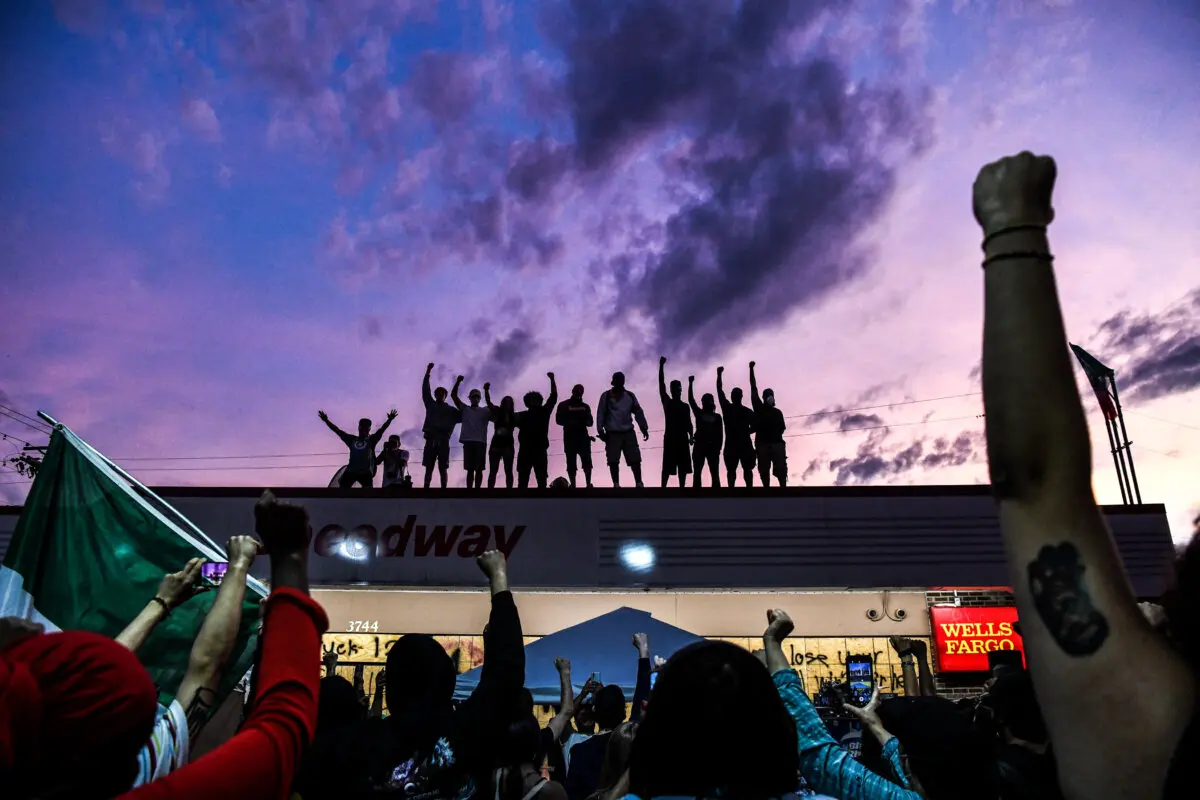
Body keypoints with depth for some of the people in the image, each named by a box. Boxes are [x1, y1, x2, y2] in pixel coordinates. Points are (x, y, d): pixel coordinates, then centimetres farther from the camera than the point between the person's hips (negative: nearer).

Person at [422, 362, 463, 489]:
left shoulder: (451, 410, 14)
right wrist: (428, 371, 3)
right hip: (431, 441, 1)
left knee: (442, 469, -1)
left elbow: (464, 417, 10)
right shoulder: (431, 405, 16)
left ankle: (444, 488, -4)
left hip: (443, 442, -1)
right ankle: (426, 488, -3)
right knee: (428, 468, 0)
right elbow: (425, 390, 10)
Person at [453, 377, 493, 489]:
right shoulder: (464, 409, 17)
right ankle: (469, 488, -1)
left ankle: (477, 488, -3)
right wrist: (458, 381, -2)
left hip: (481, 442, 0)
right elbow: (453, 395, 10)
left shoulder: (485, 410, 16)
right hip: (468, 441, 1)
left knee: (479, 469, -2)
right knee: (470, 469, 1)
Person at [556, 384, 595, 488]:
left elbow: (590, 422, 11)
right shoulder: (564, 405, 8)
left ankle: (588, 485, -3)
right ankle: (573, 485, -5)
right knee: (571, 463, -5)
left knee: (587, 462, -4)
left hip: (583, 436, 2)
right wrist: (570, 423, -14)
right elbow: (559, 420, 0)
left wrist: (583, 421, -11)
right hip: (569, 437, -2)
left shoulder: (585, 406, 16)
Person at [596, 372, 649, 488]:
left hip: (628, 432, 3)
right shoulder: (606, 396, 1)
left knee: (635, 460, 1)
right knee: (613, 461, -1)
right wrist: (600, 430, -9)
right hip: (612, 434, -2)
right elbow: (600, 414, -2)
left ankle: (639, 484, 10)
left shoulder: (630, 396, 10)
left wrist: (644, 429, 7)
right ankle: (616, 484, 8)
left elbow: (638, 412, 12)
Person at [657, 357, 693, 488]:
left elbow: (688, 423, 14)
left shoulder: (685, 406, 16)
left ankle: (682, 488, 6)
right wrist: (661, 365, -11)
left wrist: (691, 436, -2)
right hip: (670, 438, -4)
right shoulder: (667, 402, 6)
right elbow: (661, 385, -4)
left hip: (683, 438, 4)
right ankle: (663, 487, -8)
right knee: (667, 467, -7)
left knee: (683, 467, 3)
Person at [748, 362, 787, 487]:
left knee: (781, 468, -9)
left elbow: (782, 428, 19)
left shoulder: (777, 412, 22)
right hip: (763, 443, -1)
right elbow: (753, 388, 10)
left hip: (777, 443, 2)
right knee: (764, 469, -6)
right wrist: (751, 369, 9)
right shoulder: (759, 408, 14)